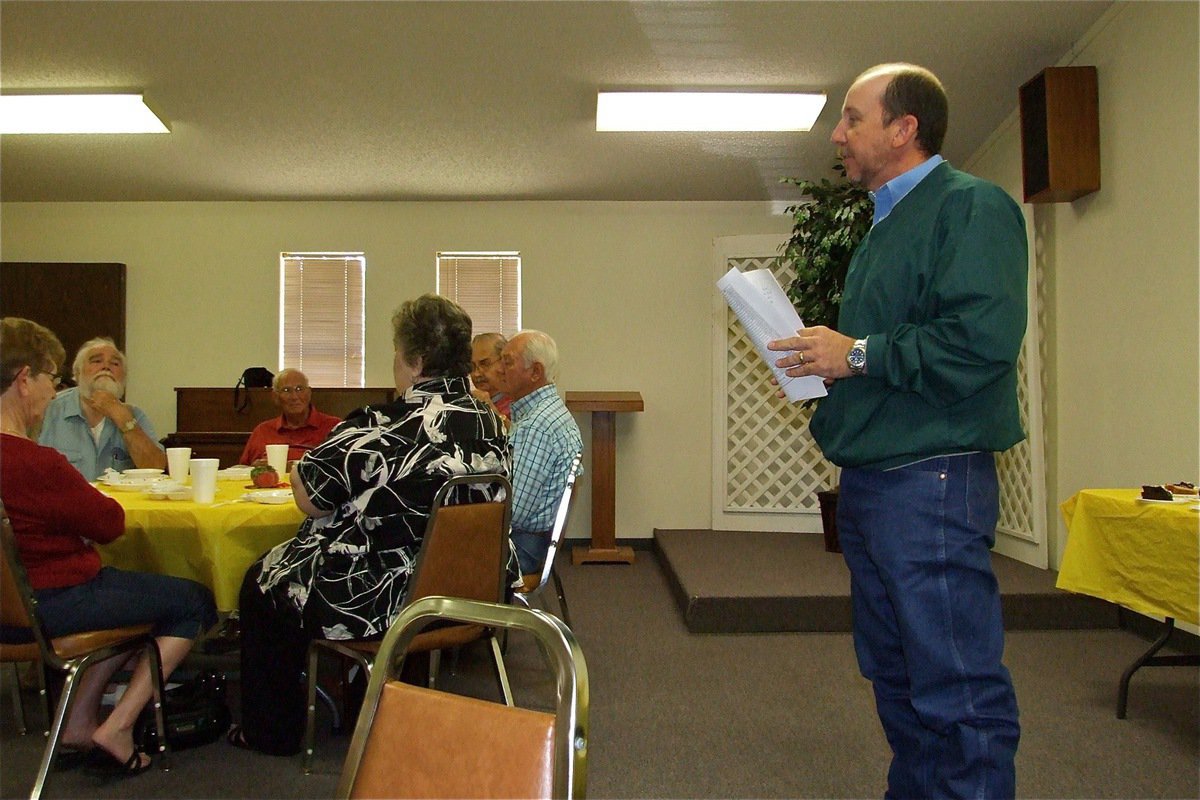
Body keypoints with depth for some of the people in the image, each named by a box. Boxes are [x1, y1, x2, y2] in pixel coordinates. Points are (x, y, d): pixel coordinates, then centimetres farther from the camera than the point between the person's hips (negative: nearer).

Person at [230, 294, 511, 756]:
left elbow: (311, 499, -18)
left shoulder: (385, 428, -24)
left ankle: (271, 732, 30)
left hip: (377, 601, -8)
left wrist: (299, 469, 4)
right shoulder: (490, 424, -2)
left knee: (261, 581, 19)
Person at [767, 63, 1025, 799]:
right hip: (868, 481, 10)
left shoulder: (970, 206, -9)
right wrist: (821, 359, 7)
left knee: (957, 688, -2)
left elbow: (984, 339, -24)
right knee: (895, 674, 19)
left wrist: (856, 354, -16)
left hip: (930, 481, -10)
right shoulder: (886, 224, 20)